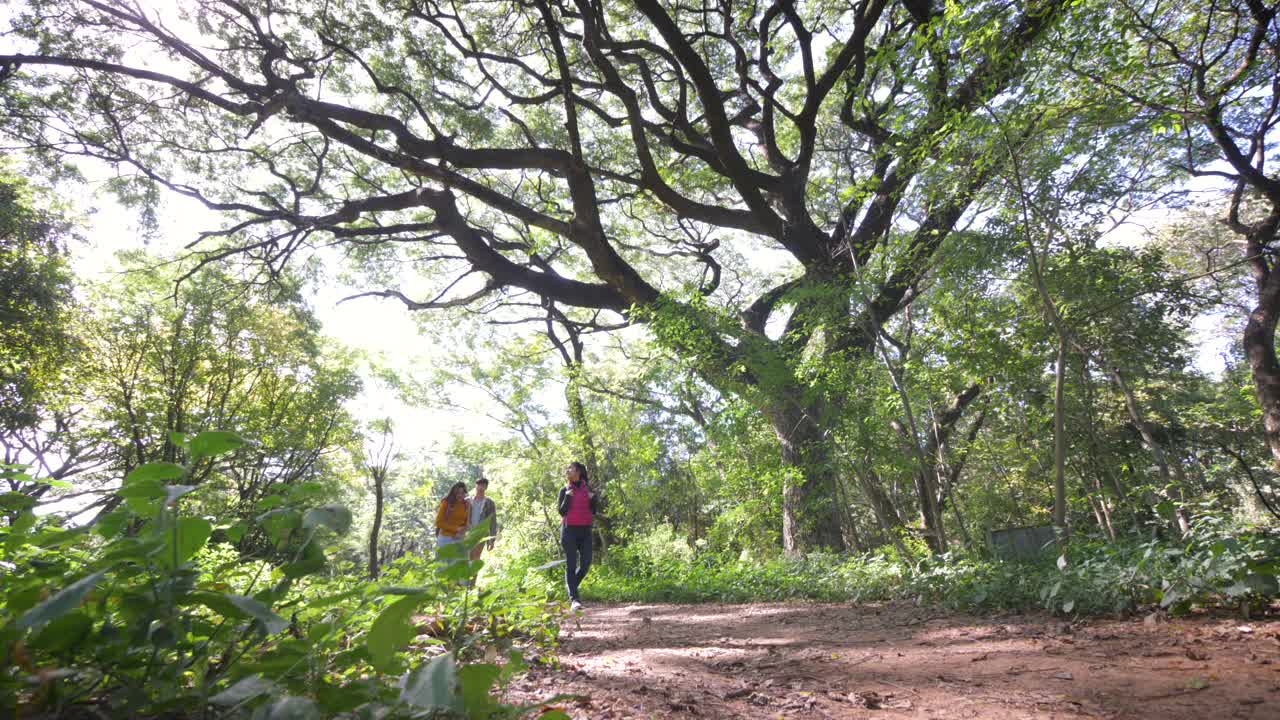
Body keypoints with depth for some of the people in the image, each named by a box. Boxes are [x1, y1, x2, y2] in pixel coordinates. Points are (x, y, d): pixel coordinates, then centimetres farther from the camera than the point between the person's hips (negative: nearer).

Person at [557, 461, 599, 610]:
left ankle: (571, 588, 25)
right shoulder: (565, 490, 3)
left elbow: (594, 511, 9)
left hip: (585, 530, 3)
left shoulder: (587, 489, 9)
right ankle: (574, 599, -6)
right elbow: (561, 511, -5)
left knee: (586, 563, 1)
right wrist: (568, 496, -16)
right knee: (571, 564, -5)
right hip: (569, 530, -3)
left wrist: (593, 498, -8)